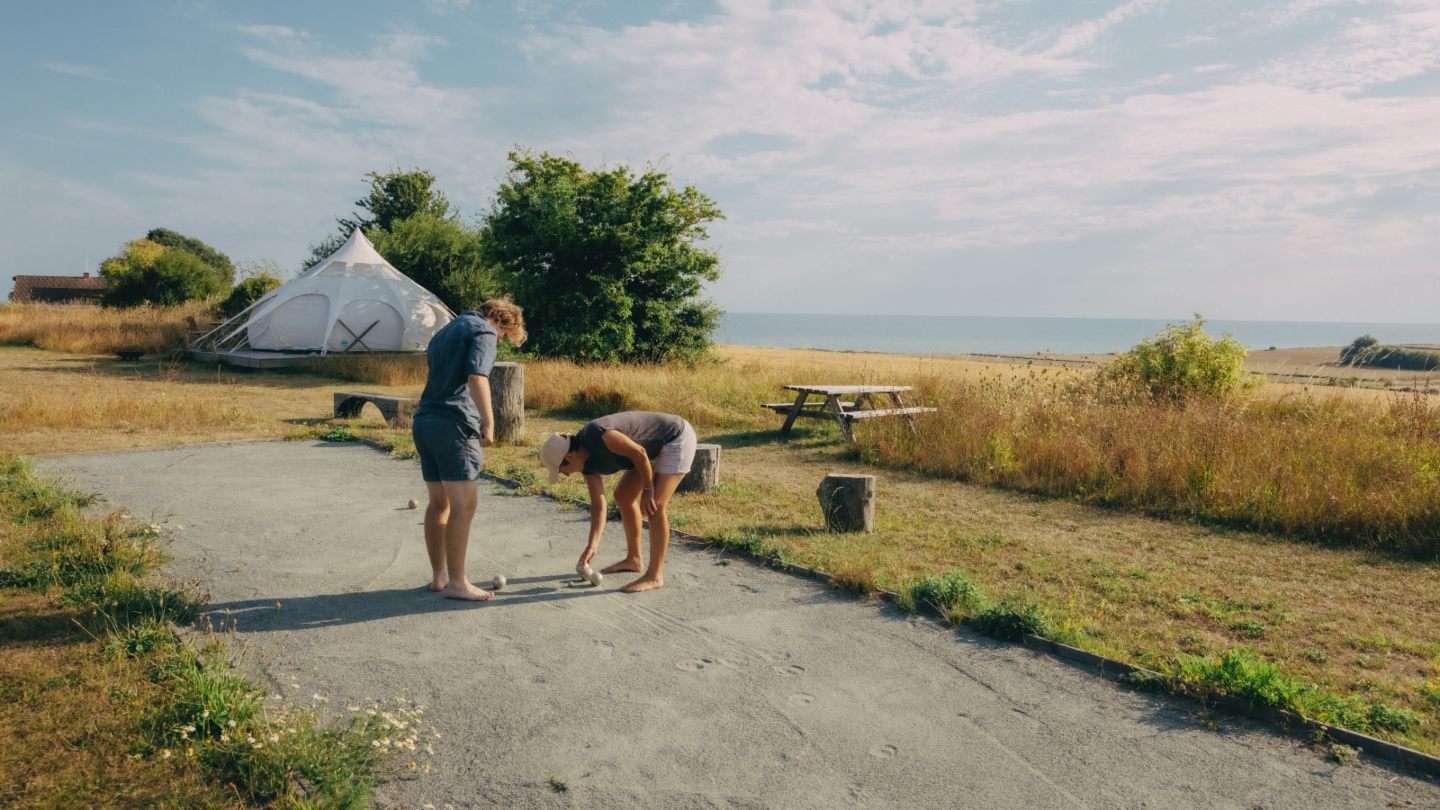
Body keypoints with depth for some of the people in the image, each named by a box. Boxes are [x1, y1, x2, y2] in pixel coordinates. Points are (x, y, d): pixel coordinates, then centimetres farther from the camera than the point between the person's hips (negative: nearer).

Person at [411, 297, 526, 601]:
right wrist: (489, 424, -18)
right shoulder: (484, 331, -2)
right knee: (464, 505, -5)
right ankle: (456, 582, -2)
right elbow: (476, 377, -19)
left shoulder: (445, 331, 26)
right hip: (454, 425, -9)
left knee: (439, 503, 15)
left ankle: (438, 575, 23)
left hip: (423, 422, 9)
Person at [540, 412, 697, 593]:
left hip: (677, 439, -10)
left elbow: (639, 453, -27)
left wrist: (648, 490, -16)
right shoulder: (586, 459, -1)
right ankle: (633, 559, 27)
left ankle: (654, 576, -8)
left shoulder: (597, 435, -29)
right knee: (623, 496, 14)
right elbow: (598, 504, 2)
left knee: (654, 506, -17)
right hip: (657, 446, 10)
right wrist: (592, 545, -3)